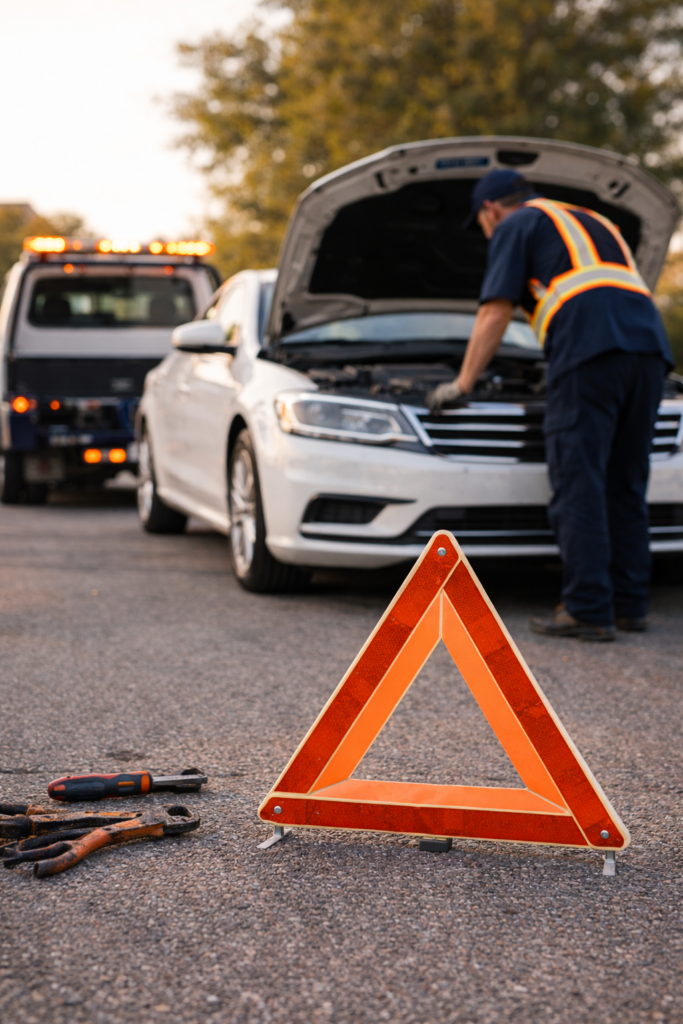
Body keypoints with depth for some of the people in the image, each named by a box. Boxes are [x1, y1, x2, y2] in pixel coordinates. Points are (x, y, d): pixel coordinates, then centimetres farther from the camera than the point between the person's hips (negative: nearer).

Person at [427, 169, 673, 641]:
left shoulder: (516, 225, 15)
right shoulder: (597, 223, 36)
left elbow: (495, 314, 11)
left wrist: (462, 384, 18)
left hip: (590, 351, -7)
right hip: (651, 350, 7)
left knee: (579, 485, -5)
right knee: (626, 485, 12)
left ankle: (589, 611, -6)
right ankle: (630, 605, 15)